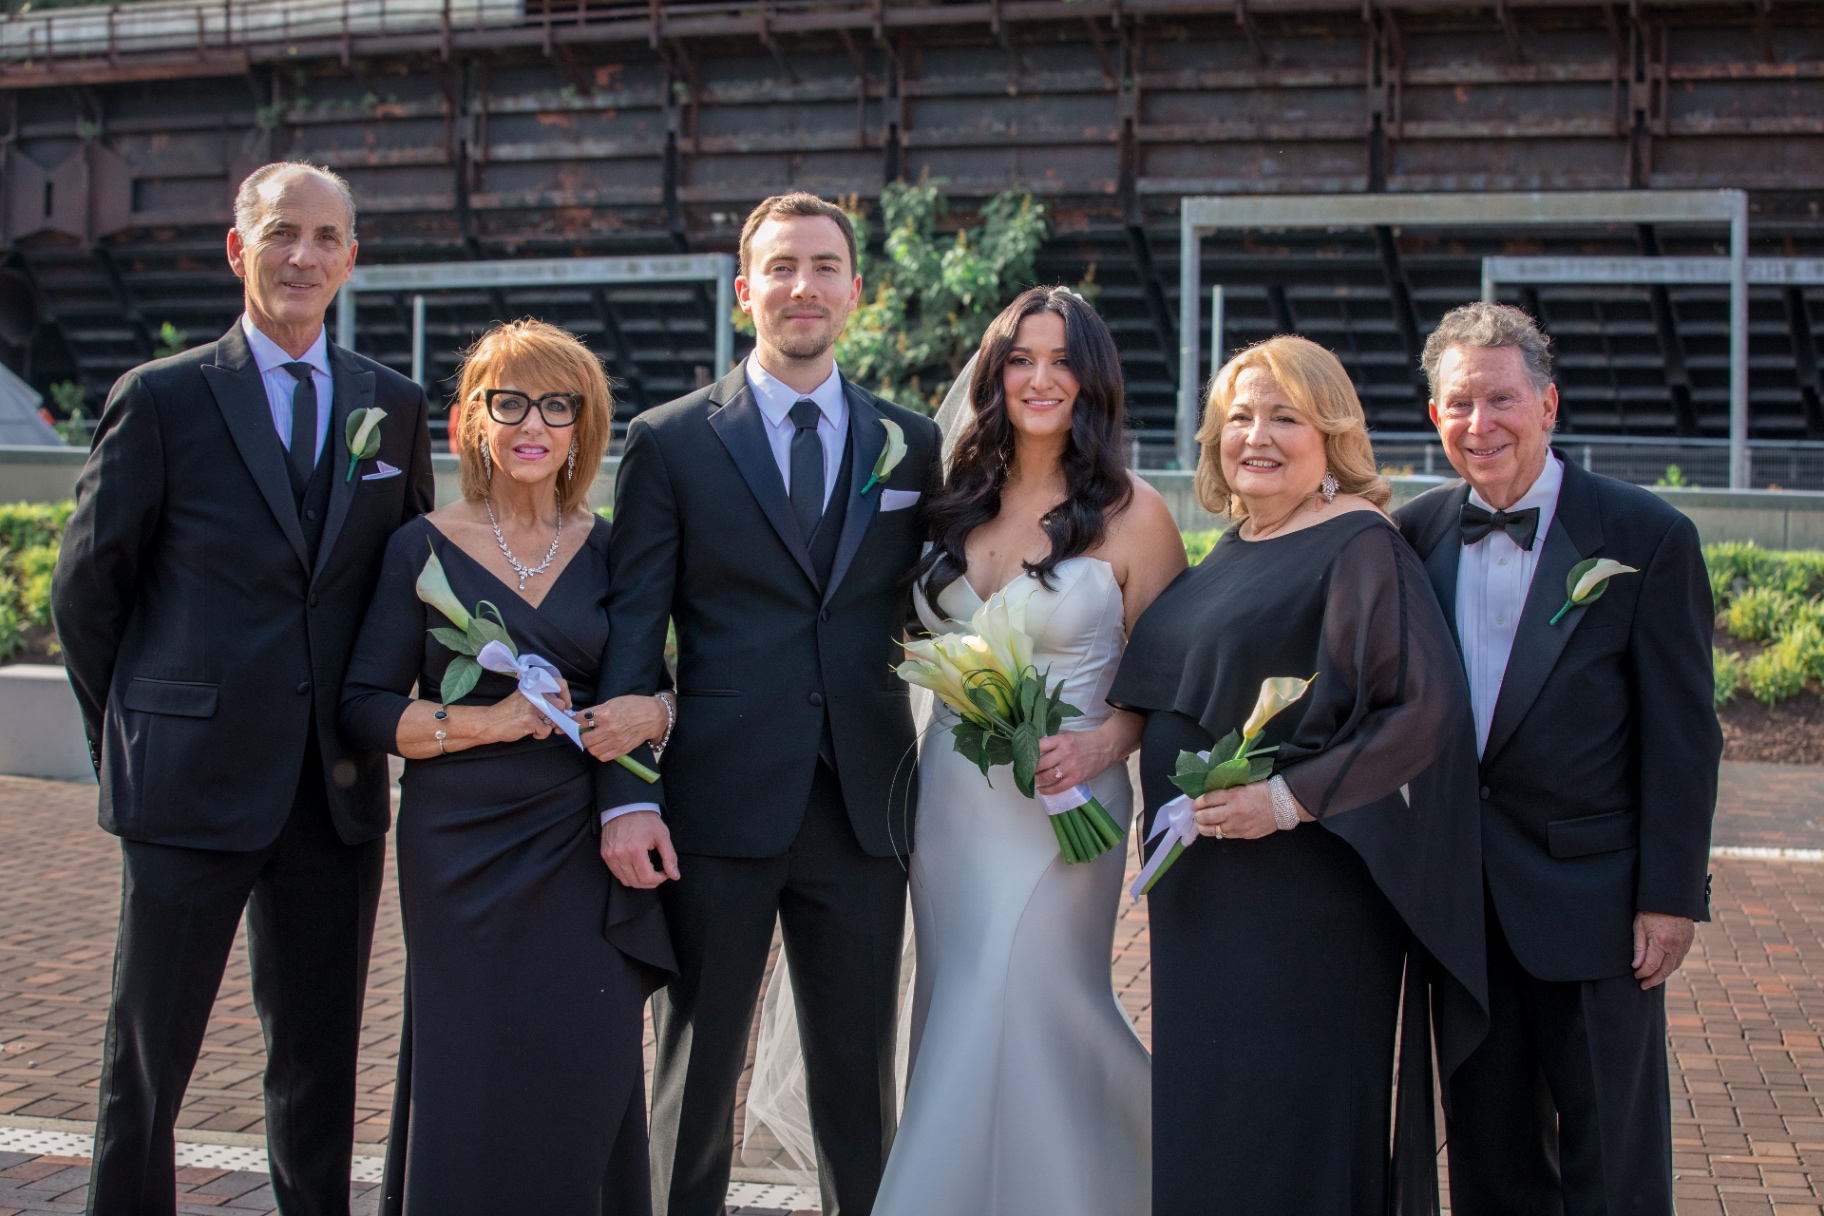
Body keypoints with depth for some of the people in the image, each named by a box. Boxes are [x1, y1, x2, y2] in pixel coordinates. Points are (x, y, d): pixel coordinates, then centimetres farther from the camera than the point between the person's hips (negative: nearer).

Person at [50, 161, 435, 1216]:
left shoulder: (395, 406, 8)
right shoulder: (161, 398, -2)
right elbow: (87, 585, 3)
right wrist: (132, 732, 5)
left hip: (338, 787, 3)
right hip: (193, 779, -3)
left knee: (320, 1059, 13)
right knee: (147, 1060, 5)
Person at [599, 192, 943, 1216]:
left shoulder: (912, 443, 9)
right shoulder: (671, 441, 2)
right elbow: (632, 630, -1)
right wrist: (627, 795, -9)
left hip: (864, 812, 2)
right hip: (718, 808, -2)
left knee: (861, 1073, 11)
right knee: (699, 1065, 9)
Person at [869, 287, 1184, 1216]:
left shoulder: (1131, 514, -9)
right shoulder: (961, 500, 5)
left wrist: (1104, 743, -20)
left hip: (1059, 803, -5)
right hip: (950, 793, 6)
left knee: (1017, 1025, -4)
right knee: (960, 1024, 13)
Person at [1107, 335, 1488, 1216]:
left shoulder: (1359, 546, -13)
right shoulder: (1236, 548, 13)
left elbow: (1423, 710, -19)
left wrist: (1290, 800, -23)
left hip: (1304, 889, -8)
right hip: (1211, 889, 8)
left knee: (1291, 1113, 0)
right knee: (1211, 1114, 16)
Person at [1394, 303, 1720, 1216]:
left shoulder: (1646, 537, -8)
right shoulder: (1414, 535, 3)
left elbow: (1682, 733, -7)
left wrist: (1672, 896, -9)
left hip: (1592, 893, -4)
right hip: (1459, 896, 4)